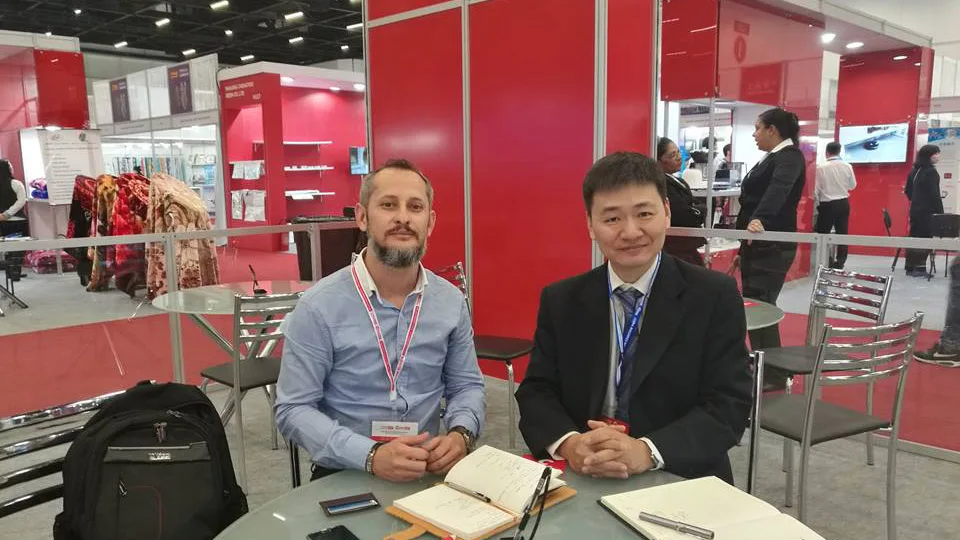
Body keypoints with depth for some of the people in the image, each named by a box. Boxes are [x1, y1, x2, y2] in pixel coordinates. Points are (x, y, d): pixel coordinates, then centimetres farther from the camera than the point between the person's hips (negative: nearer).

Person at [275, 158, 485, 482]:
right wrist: (371, 456, -21)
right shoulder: (319, 306, -9)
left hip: (430, 470, 3)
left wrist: (461, 434, -10)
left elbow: (466, 385, 11)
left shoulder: (452, 301, 2)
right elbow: (294, 409, -9)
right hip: (345, 474, -3)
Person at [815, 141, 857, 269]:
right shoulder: (847, 166, -2)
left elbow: (816, 188, -10)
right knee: (842, 233, 9)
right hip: (843, 203, 4)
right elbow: (853, 185, 9)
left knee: (823, 233, 6)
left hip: (827, 204, -4)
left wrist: (816, 198, 8)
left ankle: (828, 261, 1)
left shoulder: (821, 167, -13)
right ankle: (840, 262, 12)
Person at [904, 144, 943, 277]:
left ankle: (910, 267, 15)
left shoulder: (914, 170, 10)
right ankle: (920, 268, -3)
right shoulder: (931, 172, -14)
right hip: (927, 211, -8)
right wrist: (940, 212, -12)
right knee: (925, 239, -4)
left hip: (915, 210, 8)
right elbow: (934, 195, -17)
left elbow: (907, 190, 15)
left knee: (914, 237, 11)